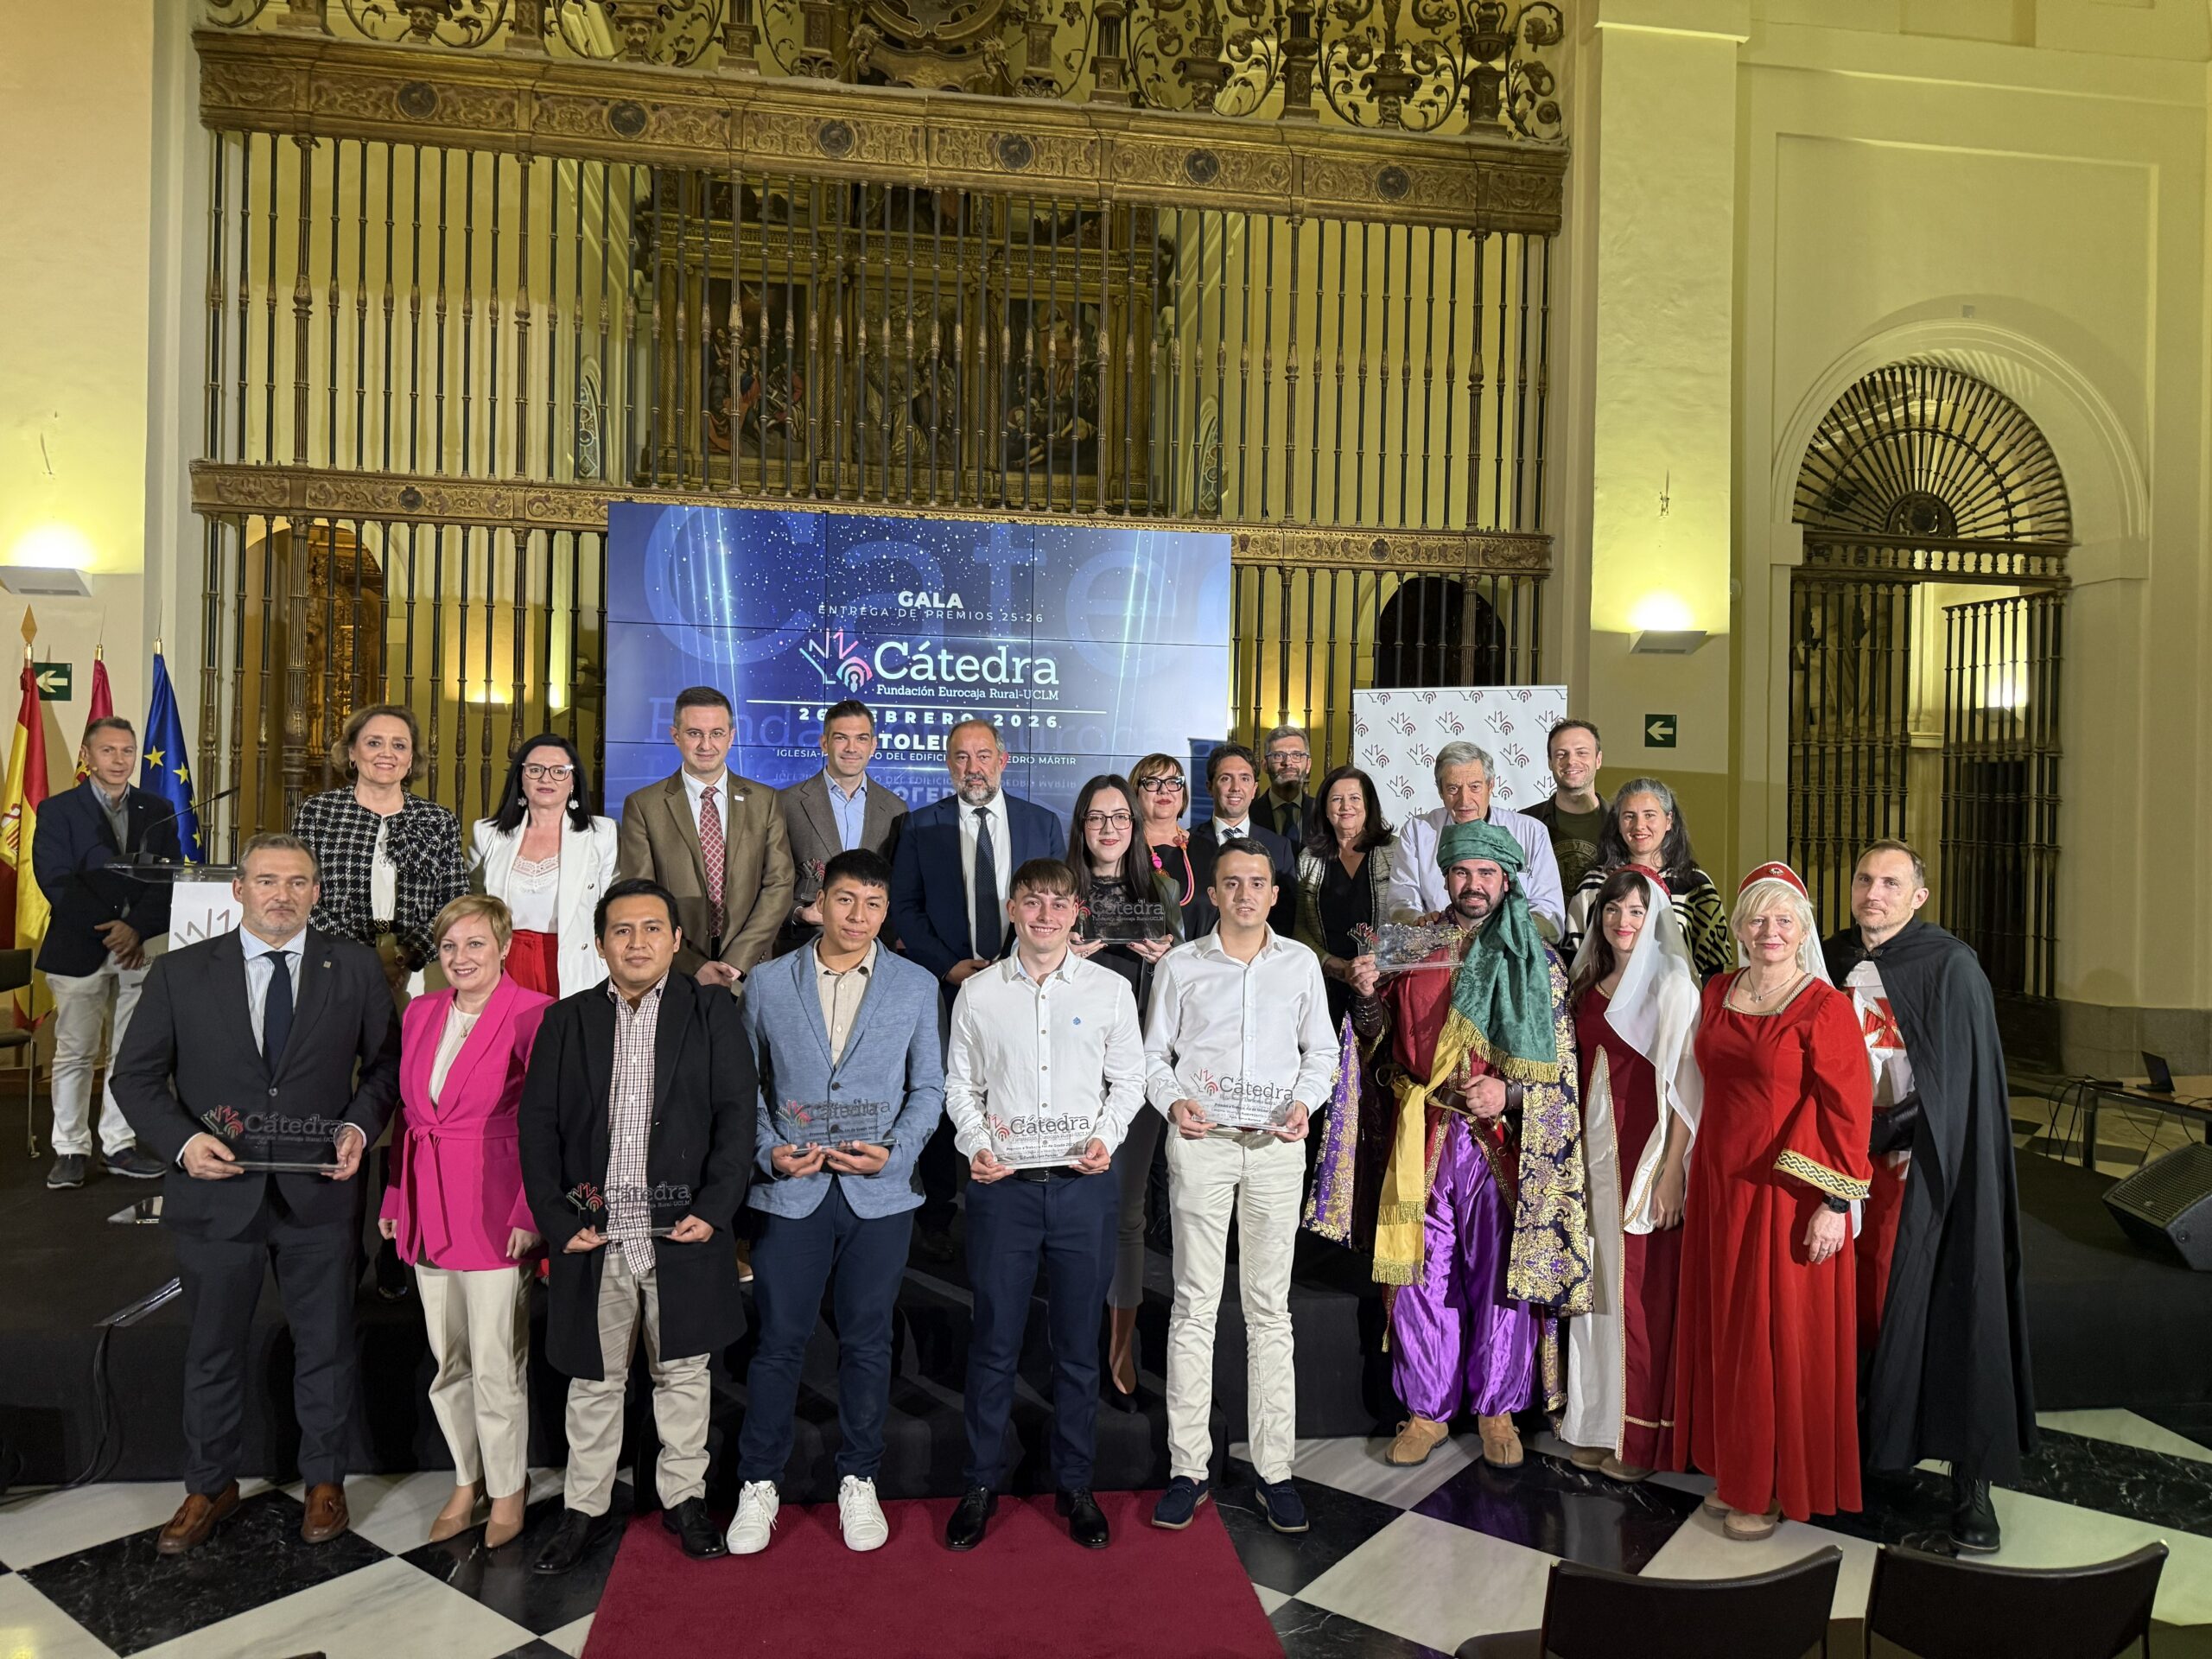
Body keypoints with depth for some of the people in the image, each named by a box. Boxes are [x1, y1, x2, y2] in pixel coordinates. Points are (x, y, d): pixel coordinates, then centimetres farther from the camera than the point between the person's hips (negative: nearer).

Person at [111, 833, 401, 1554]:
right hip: (217, 1192, 1)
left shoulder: (355, 968, -2)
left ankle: (324, 1481, 34)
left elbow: (384, 1061, 4)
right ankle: (210, 1487, 39)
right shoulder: (179, 973, -2)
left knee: (325, 1345, 14)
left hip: (319, 1194, 0)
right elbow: (135, 1077, 1)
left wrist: (360, 1126, -12)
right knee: (213, 1351, 17)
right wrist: (182, 1141, -15)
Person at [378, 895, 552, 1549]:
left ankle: (508, 1490, 23)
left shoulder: (534, 1015, -13)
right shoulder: (420, 1013, 9)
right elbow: (408, 1112, 15)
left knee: (496, 1367, 3)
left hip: (496, 1211, -6)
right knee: (447, 1364, 17)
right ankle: (465, 1481, 34)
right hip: (428, 1211, 6)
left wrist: (530, 1212, -18)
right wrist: (394, 1197, 12)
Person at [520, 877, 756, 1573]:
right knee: (594, 1378, 14)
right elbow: (538, 1127, 3)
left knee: (683, 1371, 13)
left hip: (683, 1230, -1)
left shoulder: (712, 1014, 0)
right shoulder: (565, 1021, 5)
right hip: (593, 1234, 1)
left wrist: (714, 1209, -12)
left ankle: (684, 1497, 30)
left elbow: (737, 1115, -4)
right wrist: (557, 1220, -6)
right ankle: (584, 1507, 31)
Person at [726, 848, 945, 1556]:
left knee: (867, 1341, 10)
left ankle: (858, 1479, 27)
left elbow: (928, 1087, 5)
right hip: (791, 1191, 0)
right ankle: (758, 1483, 24)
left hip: (879, 1192, 0)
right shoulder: (768, 983, 4)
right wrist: (770, 1150, -8)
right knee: (778, 1340, 5)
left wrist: (894, 1151, -10)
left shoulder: (917, 986, 3)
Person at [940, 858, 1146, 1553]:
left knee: (1078, 1343, 10)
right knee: (994, 1340, 8)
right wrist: (975, 1145, -8)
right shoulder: (978, 992, 4)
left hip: (1082, 1183, 0)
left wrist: (1106, 1137, -9)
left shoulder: (1110, 988, 3)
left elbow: (1130, 1078, 6)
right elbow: (960, 1084, 7)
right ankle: (981, 1484, 25)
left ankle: (1074, 1484, 27)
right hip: (1001, 1183, 0)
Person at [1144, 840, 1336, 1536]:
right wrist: (1174, 1102, -11)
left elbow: (1322, 1049, 12)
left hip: (1276, 1146, 1)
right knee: (1194, 1305, 2)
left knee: (1270, 1307, 6)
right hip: (1201, 1141, -1)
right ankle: (1189, 1468, 12)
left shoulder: (1300, 963, 8)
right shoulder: (1181, 964, 4)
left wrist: (1304, 1101, -6)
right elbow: (1155, 1053, 7)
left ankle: (1274, 1470, 14)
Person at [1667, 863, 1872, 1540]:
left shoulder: (1825, 1007, -12)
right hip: (1719, 1183, 6)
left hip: (1787, 1192, -6)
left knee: (1781, 1332, 5)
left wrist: (1836, 1205, -17)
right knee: (1724, 1325, 14)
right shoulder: (1718, 994, 6)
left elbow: (1849, 1111, -14)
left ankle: (1777, 1486, 22)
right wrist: (1689, 1176, 13)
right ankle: (1734, 1469, 30)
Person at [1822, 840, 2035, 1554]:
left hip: (1921, 1164, -4)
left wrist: (1879, 1134, -13)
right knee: (1852, 1302, 7)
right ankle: (1851, 1435, 21)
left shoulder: (1951, 967, -8)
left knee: (1945, 1305, -1)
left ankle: (1972, 1477, 9)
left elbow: (1959, 1081, -11)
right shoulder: (1831, 961, 7)